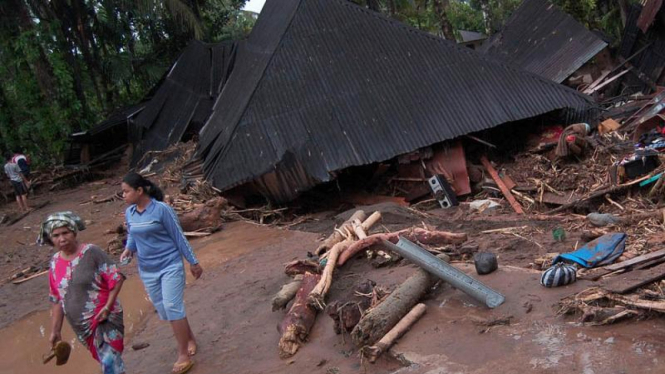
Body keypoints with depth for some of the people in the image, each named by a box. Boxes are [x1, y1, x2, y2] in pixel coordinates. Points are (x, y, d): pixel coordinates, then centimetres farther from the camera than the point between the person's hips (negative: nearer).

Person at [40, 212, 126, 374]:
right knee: (106, 360, 16)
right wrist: (55, 330, 9)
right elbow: (57, 300, 9)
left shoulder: (91, 252, -13)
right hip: (81, 326, 5)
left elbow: (116, 278, -14)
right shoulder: (55, 263, 2)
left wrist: (107, 307, -22)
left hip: (104, 319, -5)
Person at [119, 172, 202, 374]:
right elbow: (132, 237, 13)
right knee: (163, 310, 12)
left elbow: (178, 237, -10)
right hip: (147, 270, 6)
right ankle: (189, 338, 32)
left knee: (172, 307, -12)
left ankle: (183, 355, -3)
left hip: (170, 265, -6)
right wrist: (128, 250, -10)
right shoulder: (129, 213, 1)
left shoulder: (161, 209, -16)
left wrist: (193, 262, -5)